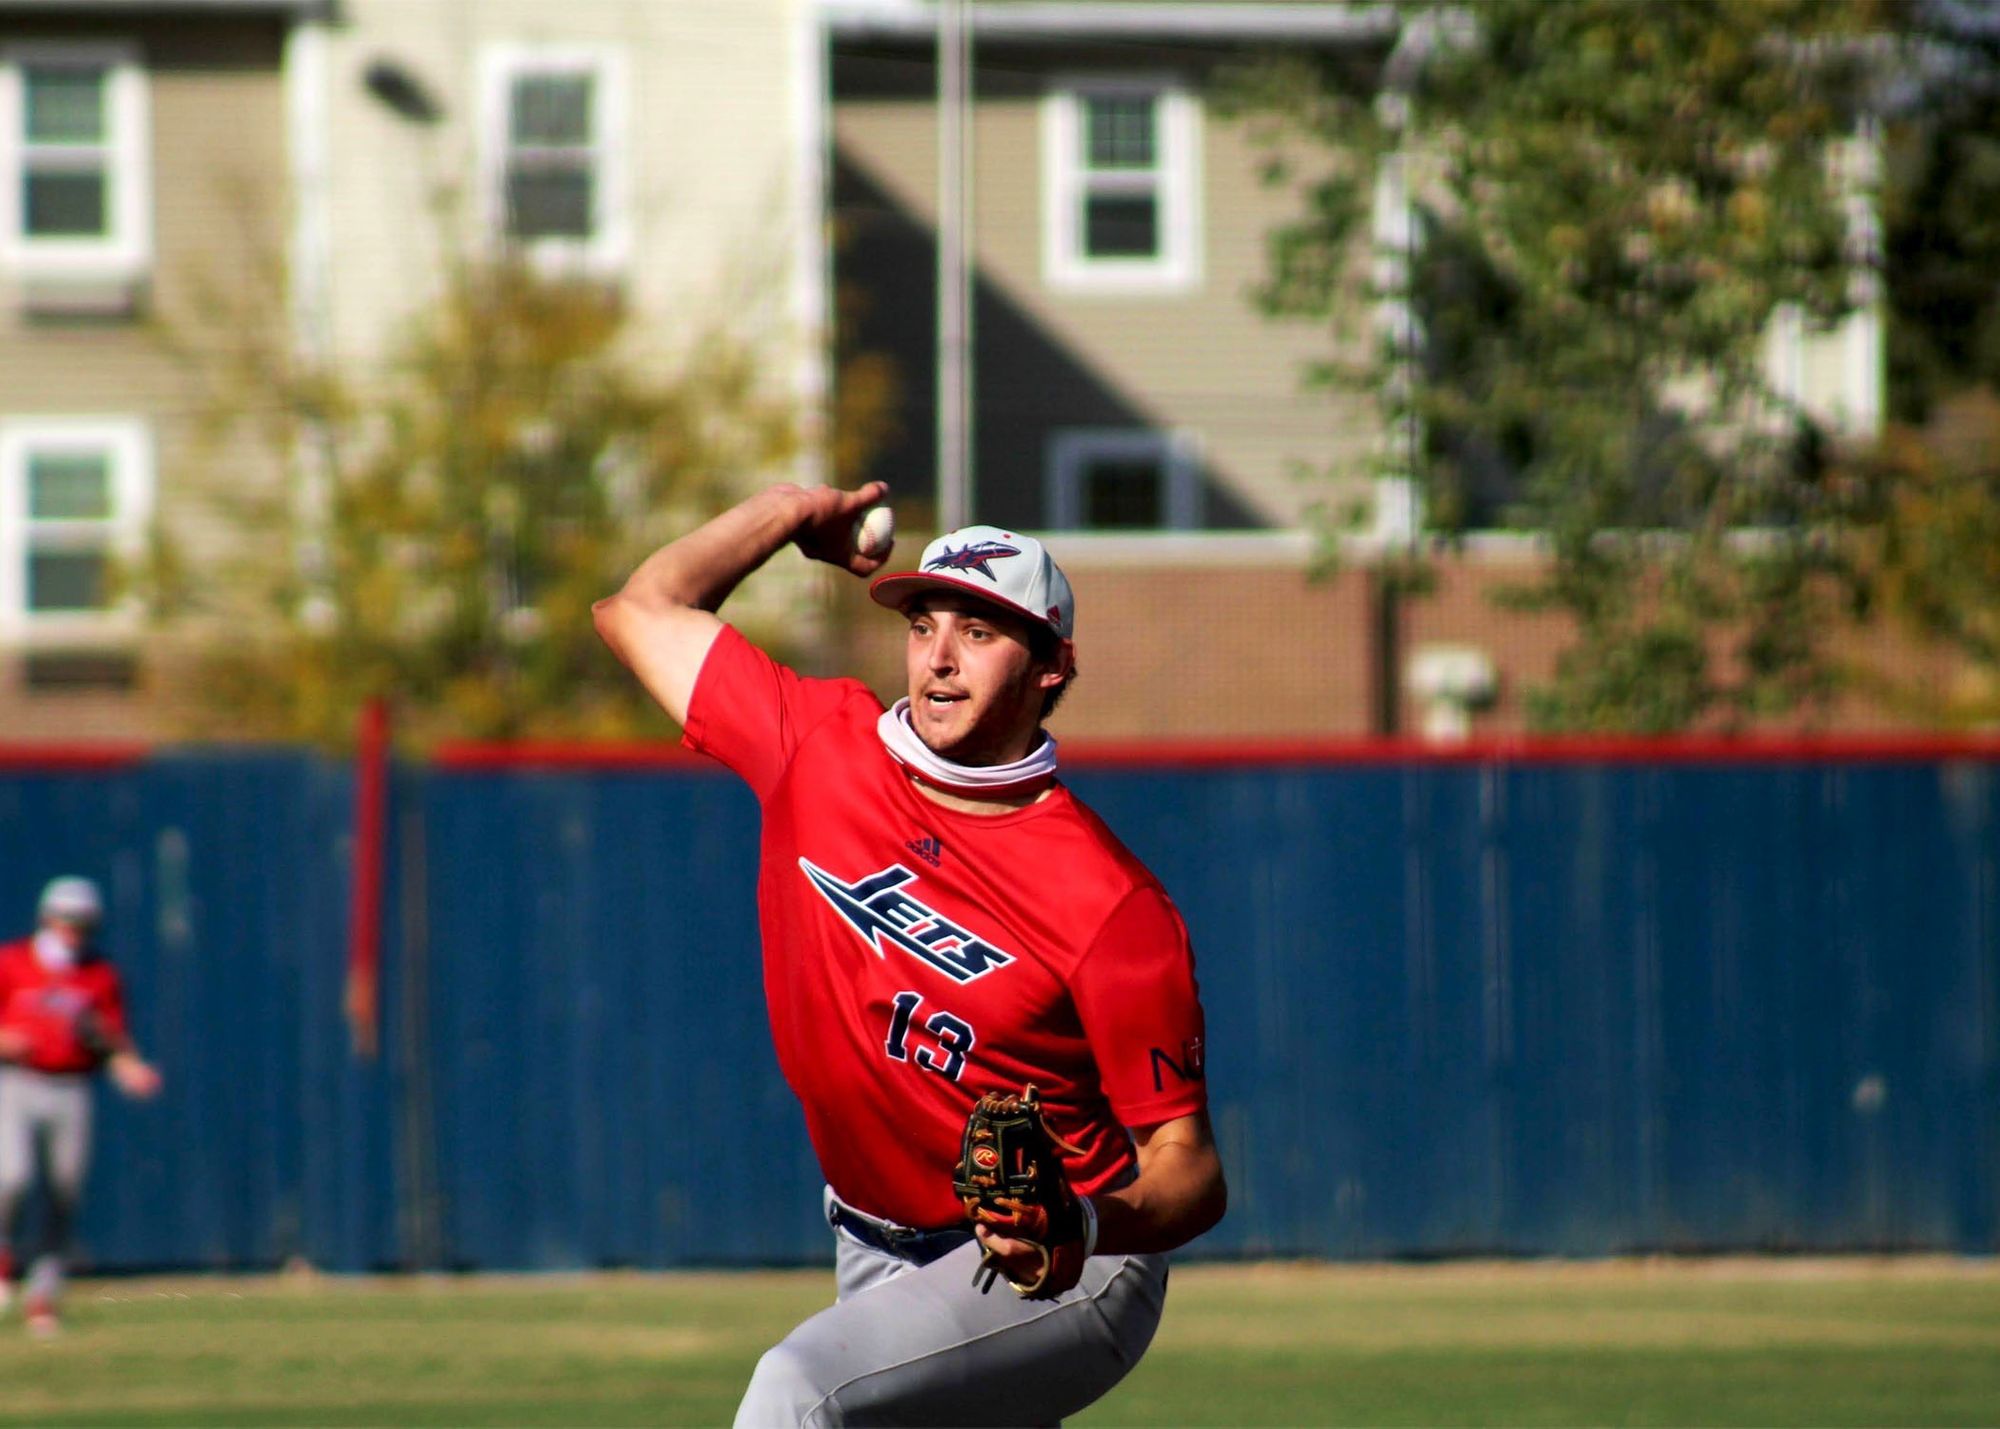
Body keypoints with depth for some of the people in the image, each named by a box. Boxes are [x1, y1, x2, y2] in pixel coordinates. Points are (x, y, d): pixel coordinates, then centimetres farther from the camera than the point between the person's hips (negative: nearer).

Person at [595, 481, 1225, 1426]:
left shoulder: (1107, 904, -21)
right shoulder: (821, 754, -5)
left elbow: (1191, 1173, -20)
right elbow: (645, 609, 9)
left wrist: (1088, 1225, -39)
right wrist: (796, 511, 10)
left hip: (1053, 1277, -7)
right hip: (878, 1265, 7)